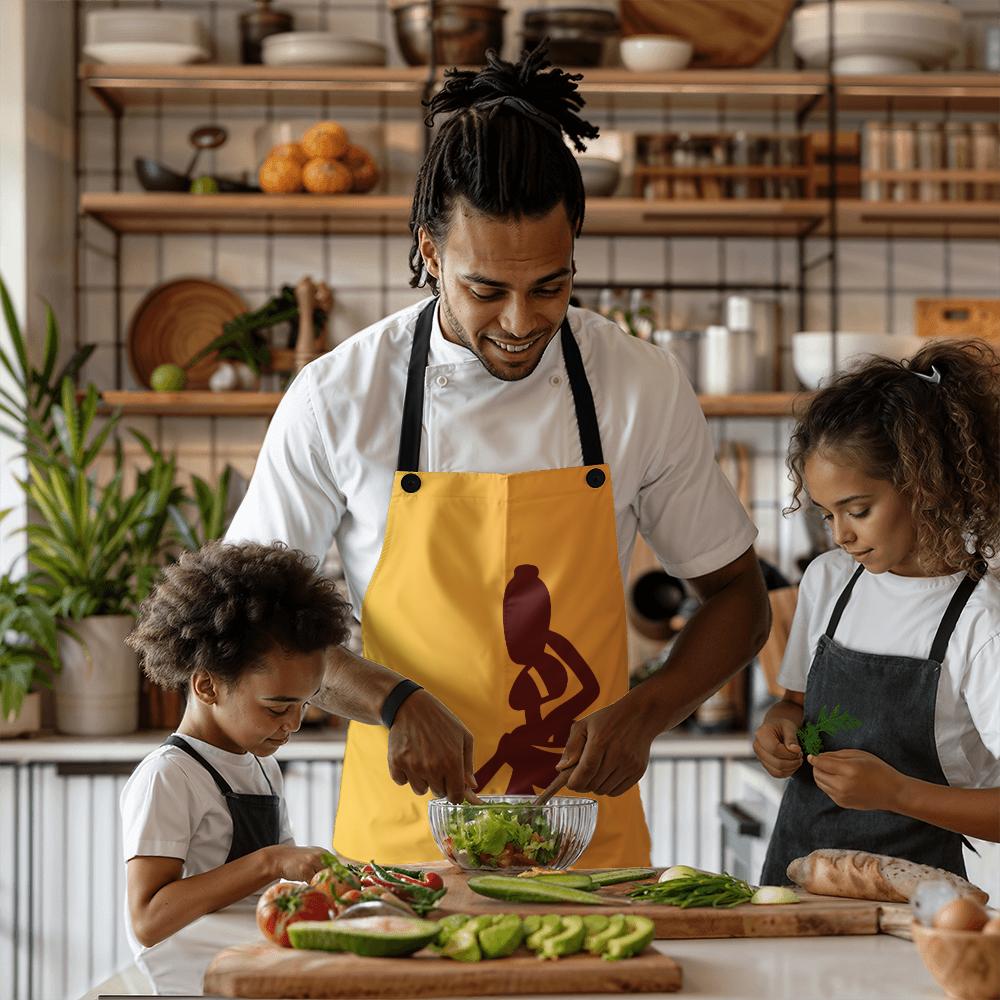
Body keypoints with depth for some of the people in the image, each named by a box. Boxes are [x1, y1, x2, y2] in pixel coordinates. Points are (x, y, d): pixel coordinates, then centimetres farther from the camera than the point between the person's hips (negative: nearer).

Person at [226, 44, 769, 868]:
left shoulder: (645, 390, -1)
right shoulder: (338, 398, -5)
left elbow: (737, 598, 10)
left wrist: (644, 714, -7)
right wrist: (391, 701, -12)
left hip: (588, 829, 1)